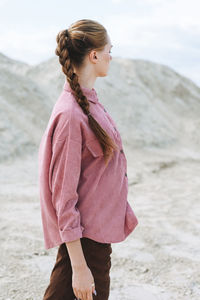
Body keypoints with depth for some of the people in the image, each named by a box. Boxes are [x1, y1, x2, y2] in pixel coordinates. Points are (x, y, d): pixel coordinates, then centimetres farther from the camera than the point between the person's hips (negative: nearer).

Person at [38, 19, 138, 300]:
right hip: (87, 235, -8)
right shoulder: (70, 114, -22)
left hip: (100, 223, 8)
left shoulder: (89, 100, 6)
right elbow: (64, 195, -21)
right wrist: (80, 266, -20)